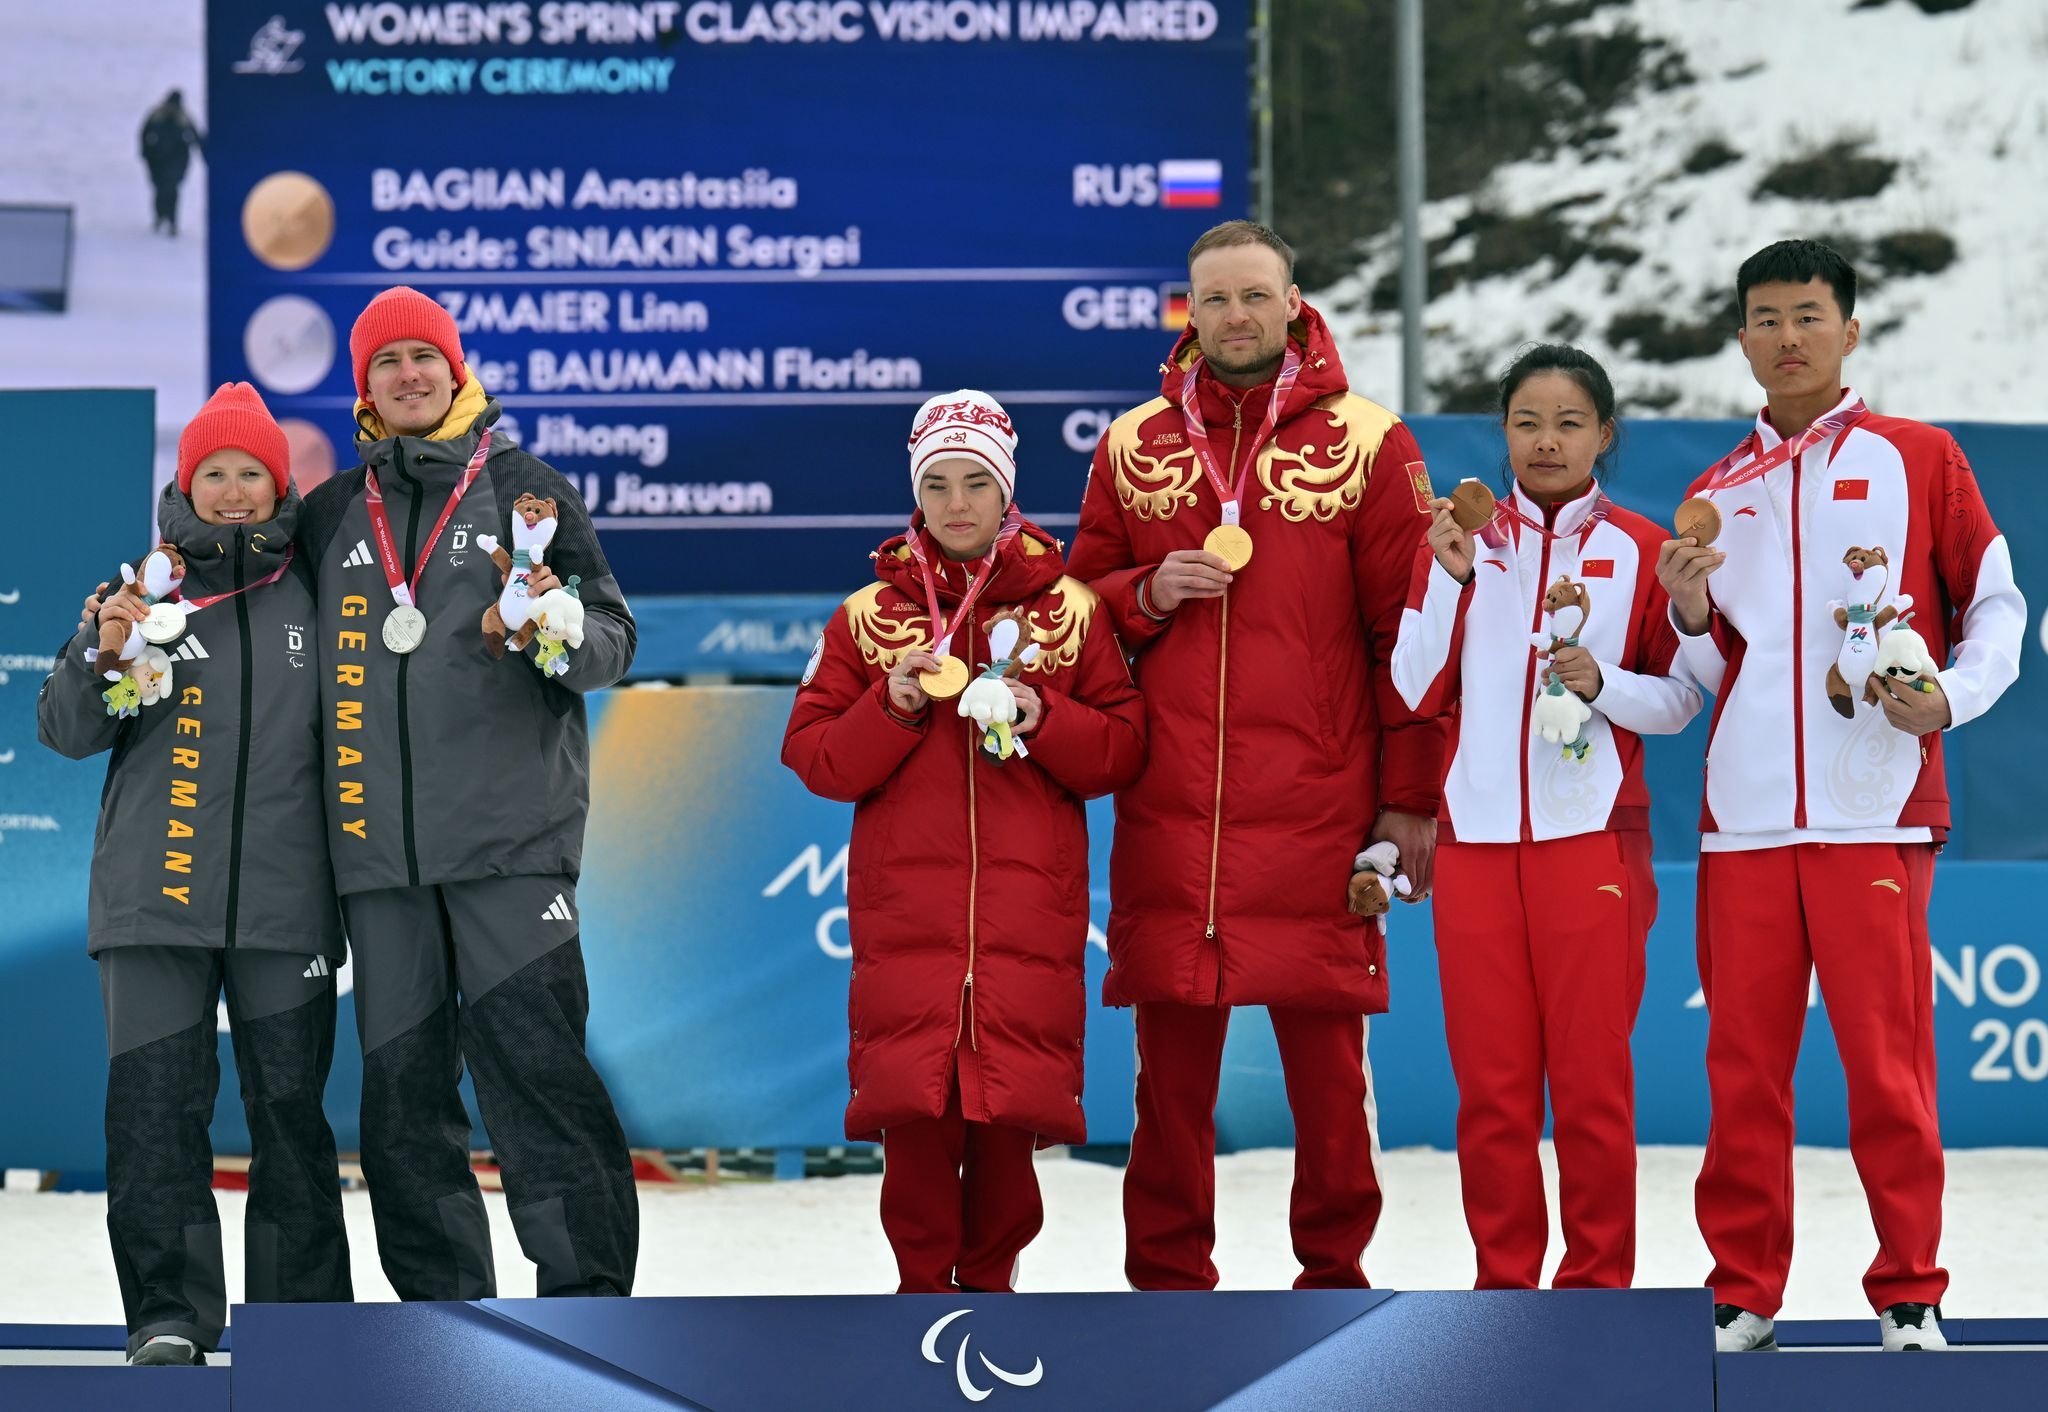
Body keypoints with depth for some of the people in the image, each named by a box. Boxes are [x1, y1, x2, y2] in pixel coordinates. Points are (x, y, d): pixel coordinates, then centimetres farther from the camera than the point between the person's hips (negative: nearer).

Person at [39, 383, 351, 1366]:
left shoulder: (314, 595, 8)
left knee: (290, 1110, 1)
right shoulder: (144, 587, 8)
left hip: (284, 902, 0)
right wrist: (103, 657, -13)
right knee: (155, 1108, -6)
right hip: (154, 897, 0)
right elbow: (67, 732, 5)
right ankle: (169, 1315, -1)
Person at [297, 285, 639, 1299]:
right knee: (403, 1086, 4)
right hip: (379, 847, 4)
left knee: (536, 1066, -10)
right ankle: (443, 1306, 10)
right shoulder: (332, 514, 17)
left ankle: (589, 1299, -6)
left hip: (511, 836, -4)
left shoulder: (525, 489, 8)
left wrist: (556, 630, -15)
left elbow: (612, 637, 5)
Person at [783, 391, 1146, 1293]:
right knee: (913, 1099, -8)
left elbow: (1123, 751, 6)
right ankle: (923, 1279, 6)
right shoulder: (868, 617, 9)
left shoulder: (1069, 611, 8)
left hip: (1029, 903, 0)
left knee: (1011, 1098, -3)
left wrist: (1042, 719, -10)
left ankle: (990, 1273, 15)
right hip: (905, 901, 0)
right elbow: (815, 759, 5)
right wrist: (894, 707, -10)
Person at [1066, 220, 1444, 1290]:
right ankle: (1168, 1281, 13)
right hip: (1167, 806, 2)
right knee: (1172, 1052, 4)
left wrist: (1410, 797, -2)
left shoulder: (1365, 444, 3)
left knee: (1324, 1048, 0)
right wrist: (1147, 595, -5)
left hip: (1315, 803, -2)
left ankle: (1333, 1271, 12)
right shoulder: (1134, 448, 12)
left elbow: (1409, 628, 2)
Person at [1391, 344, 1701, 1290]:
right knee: (1490, 1079, 2)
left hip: (1592, 837, -2)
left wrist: (1600, 682, -12)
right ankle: (1503, 1283, 12)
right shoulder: (1461, 540, 10)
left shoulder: (1639, 550, 5)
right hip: (1477, 836, 2)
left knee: (1593, 1078, -2)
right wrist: (1449, 578, -6)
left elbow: (1681, 698, 6)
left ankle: (1597, 1285, 8)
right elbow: (1418, 691, 5)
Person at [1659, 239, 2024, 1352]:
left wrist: (1951, 697, -8)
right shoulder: (1718, 493, 16)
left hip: (1875, 811, -3)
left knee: (1887, 1060, -4)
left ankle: (1910, 1294, 4)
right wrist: (1690, 614, -2)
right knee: (1742, 1062, 2)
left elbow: (1995, 605, 8)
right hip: (1743, 818, 3)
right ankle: (1744, 1293, 10)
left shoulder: (1918, 460, 7)